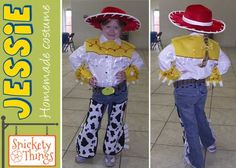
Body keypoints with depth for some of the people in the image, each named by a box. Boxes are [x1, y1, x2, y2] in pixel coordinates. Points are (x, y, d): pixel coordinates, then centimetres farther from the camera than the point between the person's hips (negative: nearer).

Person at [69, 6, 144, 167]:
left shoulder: (128, 49, -6)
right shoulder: (90, 45, -7)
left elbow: (139, 63, 10)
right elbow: (75, 58, 5)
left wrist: (128, 73, -9)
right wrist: (86, 75, -5)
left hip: (119, 93, 1)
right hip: (99, 92, 0)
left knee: (115, 124, 13)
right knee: (91, 123, 4)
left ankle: (110, 153, 33)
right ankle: (85, 152, 26)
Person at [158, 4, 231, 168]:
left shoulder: (178, 44, -19)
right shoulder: (214, 46, -3)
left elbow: (163, 59, -22)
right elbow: (225, 63, 4)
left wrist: (171, 74, -7)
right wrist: (212, 76, 12)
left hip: (184, 90, -5)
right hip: (202, 87, 5)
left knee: (189, 125, 8)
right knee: (200, 116, 31)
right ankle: (210, 143, 49)